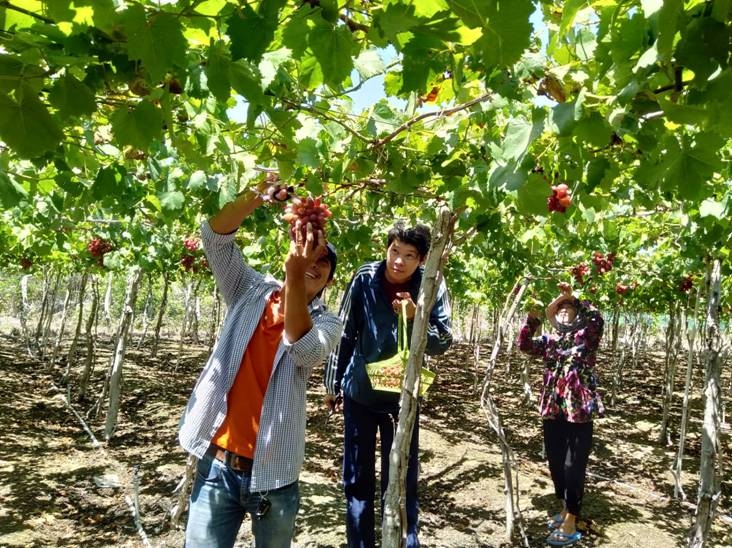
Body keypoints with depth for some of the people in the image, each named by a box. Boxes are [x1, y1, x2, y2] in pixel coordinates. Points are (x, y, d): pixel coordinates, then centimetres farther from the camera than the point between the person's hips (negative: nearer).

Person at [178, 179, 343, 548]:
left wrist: (294, 274, -32)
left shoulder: (326, 323, -2)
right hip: (218, 462, 1)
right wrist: (258, 194, -23)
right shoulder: (251, 292, 3)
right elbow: (215, 236, -7)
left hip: (272, 471, 0)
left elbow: (304, 350, -24)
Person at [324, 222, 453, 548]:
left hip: (403, 395, 0)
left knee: (401, 480, 9)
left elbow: (442, 342, -9)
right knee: (357, 479, 13)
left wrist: (414, 316, -27)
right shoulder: (365, 278, -11)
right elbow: (344, 333, -2)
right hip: (359, 392, 1)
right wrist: (332, 383, 5)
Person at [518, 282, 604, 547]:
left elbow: (597, 319, -19)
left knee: (573, 467, 0)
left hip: (579, 411, -5)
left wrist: (573, 299, -23)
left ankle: (570, 525, 9)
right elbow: (524, 344, -3)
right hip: (552, 411, 5)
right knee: (555, 464, 15)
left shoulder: (586, 338, 0)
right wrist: (533, 315, -13)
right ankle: (565, 509, 36)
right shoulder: (549, 342, 10)